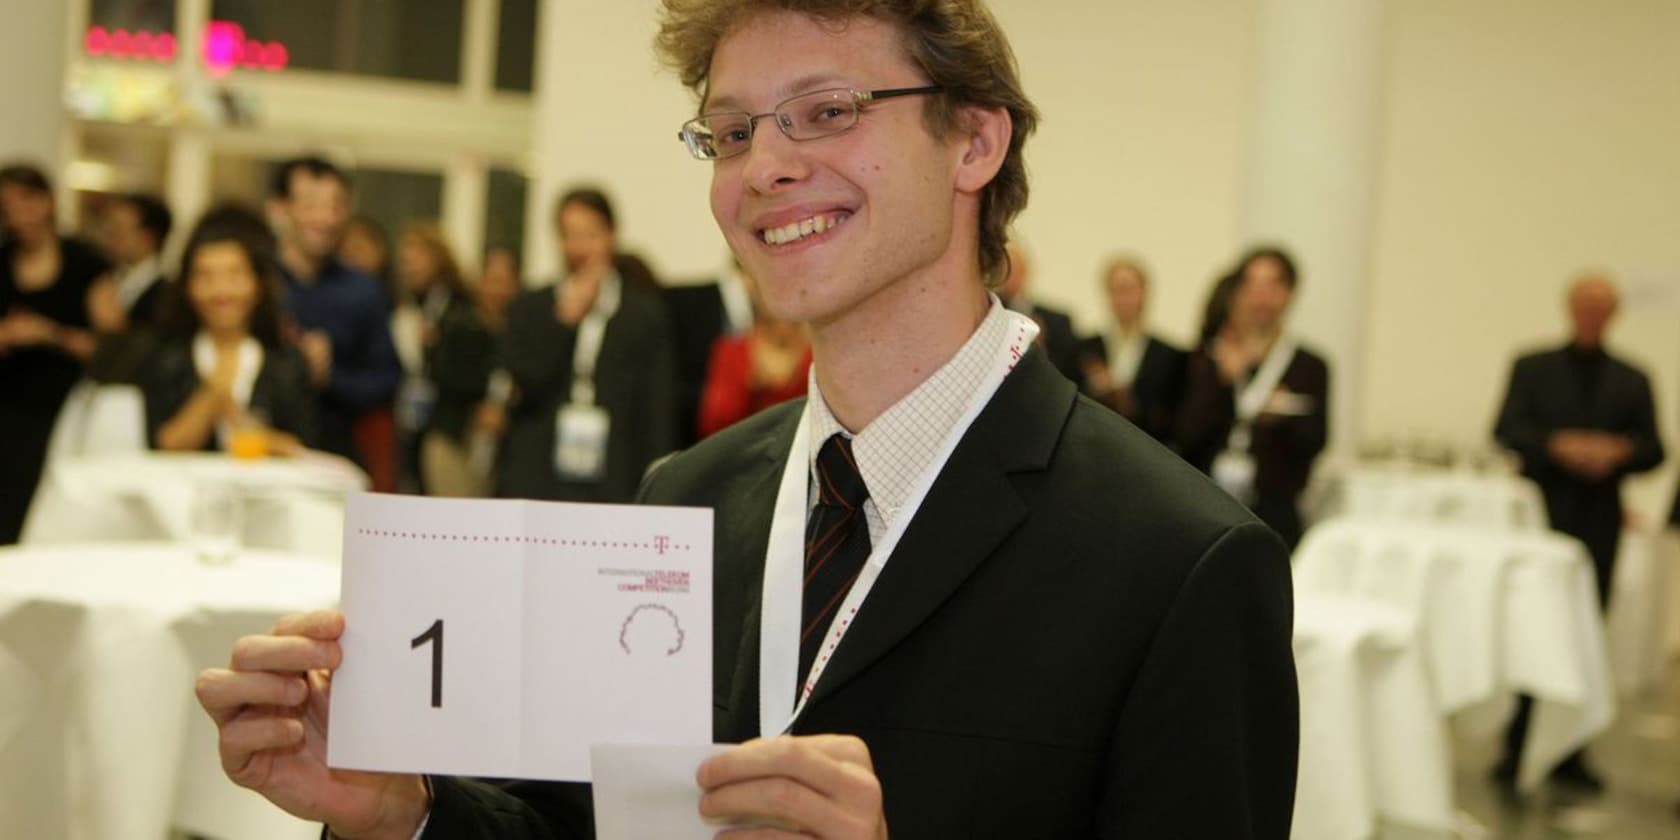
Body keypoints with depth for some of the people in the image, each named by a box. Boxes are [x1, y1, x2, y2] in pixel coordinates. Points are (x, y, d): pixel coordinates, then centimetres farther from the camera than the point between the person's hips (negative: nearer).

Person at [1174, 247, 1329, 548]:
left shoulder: (1309, 367, 6)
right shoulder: (1206, 362, 11)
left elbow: (1315, 442, -2)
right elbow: (1185, 435, 0)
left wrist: (1287, 417, -22)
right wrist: (1224, 378, -9)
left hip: (1273, 511, -1)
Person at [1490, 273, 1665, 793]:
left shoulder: (1632, 381, 12)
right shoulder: (1533, 368, 7)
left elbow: (1653, 451, 6)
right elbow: (1506, 432, -4)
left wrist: (1618, 451, -15)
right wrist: (1558, 446, -20)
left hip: (1599, 521, 2)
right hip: (1544, 512, -2)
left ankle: (1567, 753, 8)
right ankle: (1517, 748, 0)